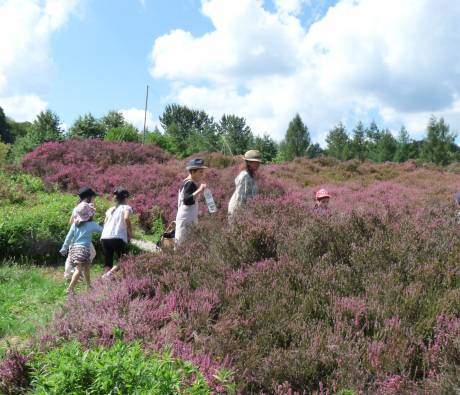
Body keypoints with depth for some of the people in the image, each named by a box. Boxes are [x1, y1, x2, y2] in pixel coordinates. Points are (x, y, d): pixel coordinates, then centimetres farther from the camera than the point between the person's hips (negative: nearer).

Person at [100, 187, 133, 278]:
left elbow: (105, 223, 18)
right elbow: (126, 218, -13)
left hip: (105, 237, 6)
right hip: (118, 238, -5)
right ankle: (109, 273, -20)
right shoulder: (126, 207, 6)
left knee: (108, 263, 10)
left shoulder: (110, 209, 23)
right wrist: (130, 233, -5)